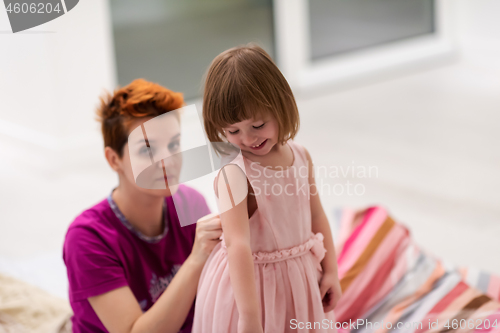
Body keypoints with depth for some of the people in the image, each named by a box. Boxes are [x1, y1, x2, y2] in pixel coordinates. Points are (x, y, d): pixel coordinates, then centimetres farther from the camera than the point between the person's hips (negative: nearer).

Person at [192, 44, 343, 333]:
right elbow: (237, 244, -32)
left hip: (302, 279, 6)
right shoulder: (234, 175, -24)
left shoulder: (300, 156, -4)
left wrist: (330, 271, 8)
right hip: (249, 284, -6)